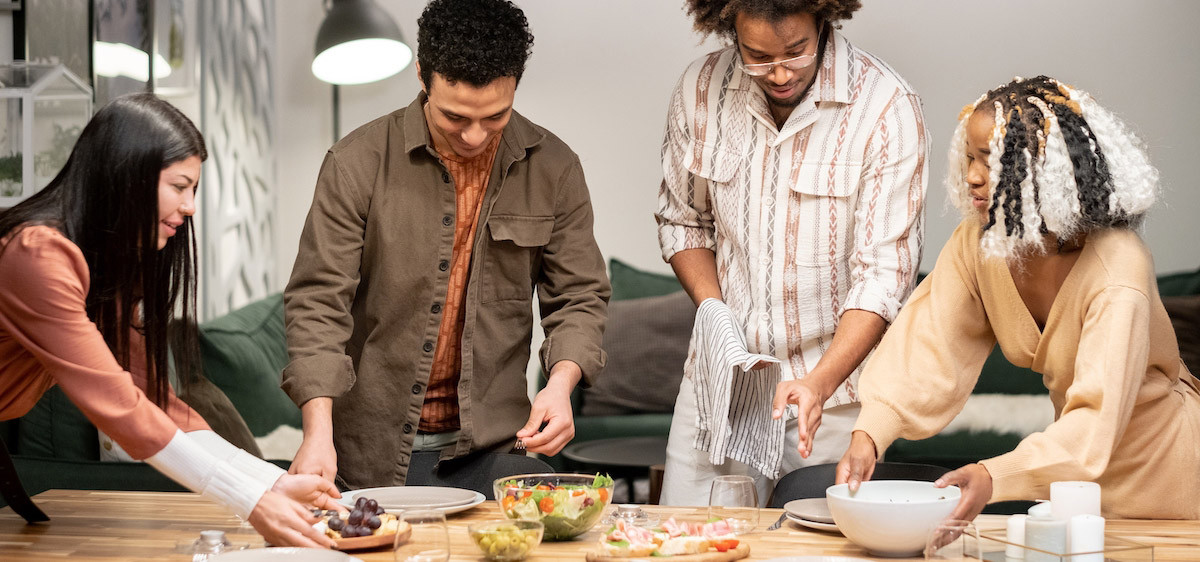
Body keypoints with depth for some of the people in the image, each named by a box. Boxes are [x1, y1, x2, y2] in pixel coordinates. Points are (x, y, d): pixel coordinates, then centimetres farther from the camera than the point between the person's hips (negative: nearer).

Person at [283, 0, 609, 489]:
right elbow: (318, 301, -11)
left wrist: (560, 382, -17)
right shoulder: (358, 163, -10)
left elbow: (578, 297, 3)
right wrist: (318, 432, -23)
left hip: (489, 448, 2)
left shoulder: (553, 169, -2)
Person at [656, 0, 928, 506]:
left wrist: (819, 383, -29)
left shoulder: (887, 108, -16)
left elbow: (883, 275, -17)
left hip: (831, 390, -3)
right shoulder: (699, 90, -3)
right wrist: (711, 307, -6)